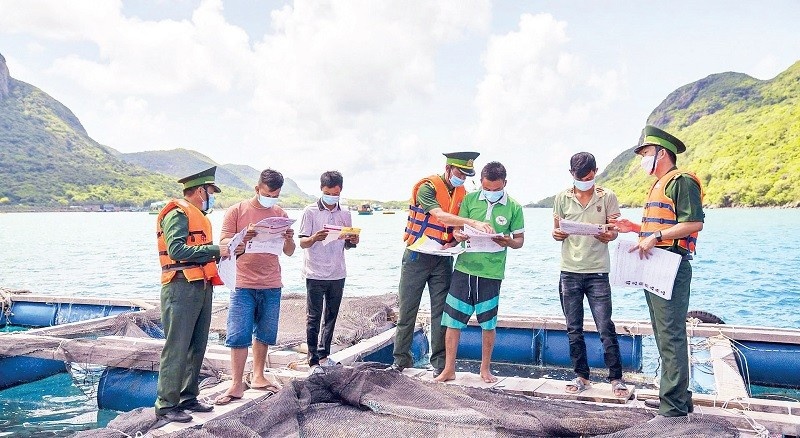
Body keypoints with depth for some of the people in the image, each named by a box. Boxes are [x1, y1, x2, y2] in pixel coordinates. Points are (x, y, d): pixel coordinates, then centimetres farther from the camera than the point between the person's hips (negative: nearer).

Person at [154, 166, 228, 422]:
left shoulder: (199, 216, 21)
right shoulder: (178, 214, -8)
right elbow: (176, 250, -22)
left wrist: (221, 253, 6)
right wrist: (215, 250, -21)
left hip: (202, 287, 9)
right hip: (182, 288, -9)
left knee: (197, 347, 13)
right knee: (177, 349, -5)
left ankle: (188, 398, 23)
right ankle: (166, 405, 3)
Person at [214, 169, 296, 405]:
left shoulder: (280, 214, 10)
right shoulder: (237, 211, 0)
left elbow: (289, 252, 11)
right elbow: (224, 244, -4)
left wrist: (289, 239, -12)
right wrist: (243, 238, -23)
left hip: (271, 285, 4)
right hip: (243, 284, -3)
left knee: (265, 334, 10)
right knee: (239, 335, -4)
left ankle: (258, 377, 24)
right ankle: (237, 385, 3)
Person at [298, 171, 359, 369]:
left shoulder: (345, 215, 11)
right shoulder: (311, 211, -1)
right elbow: (302, 242, -4)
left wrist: (353, 241, -6)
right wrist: (314, 238, -26)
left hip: (337, 274, 4)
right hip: (315, 273, -4)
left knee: (331, 316, 12)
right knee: (314, 317, -1)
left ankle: (323, 355, 24)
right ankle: (313, 361, 5)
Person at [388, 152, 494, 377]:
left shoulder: (462, 193, 6)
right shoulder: (427, 187, -13)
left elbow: (460, 228, 12)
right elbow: (441, 216, -29)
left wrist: (453, 243, -8)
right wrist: (474, 222, -37)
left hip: (443, 259, 4)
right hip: (417, 256, -4)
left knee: (441, 311, 4)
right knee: (407, 310, 4)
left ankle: (439, 362, 12)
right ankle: (401, 359, 17)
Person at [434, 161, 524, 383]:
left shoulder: (514, 207, 1)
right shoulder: (470, 199, 4)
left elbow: (520, 240, 7)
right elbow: (457, 227, 9)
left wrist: (507, 242, -15)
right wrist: (458, 235, -14)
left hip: (491, 272, -1)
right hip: (464, 268, 1)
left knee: (488, 323, 9)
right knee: (453, 320, 1)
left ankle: (485, 369, 26)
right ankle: (449, 369, 13)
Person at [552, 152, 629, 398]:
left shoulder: (607, 197, 2)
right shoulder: (562, 198, 7)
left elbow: (614, 230, 4)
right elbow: (557, 230, 12)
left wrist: (609, 236, -20)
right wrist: (557, 234, -12)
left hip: (598, 272, -2)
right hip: (570, 271, 2)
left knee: (606, 327, -3)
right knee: (574, 329, 8)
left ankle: (616, 378, 10)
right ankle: (582, 377, 20)